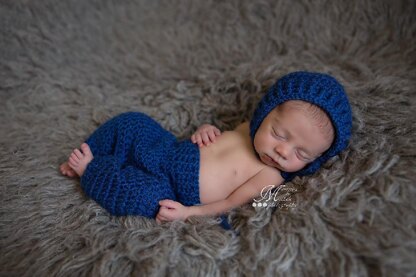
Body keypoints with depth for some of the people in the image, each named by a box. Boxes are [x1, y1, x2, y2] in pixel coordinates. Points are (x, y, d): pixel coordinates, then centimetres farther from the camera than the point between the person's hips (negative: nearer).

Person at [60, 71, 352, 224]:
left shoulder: (269, 177, -17)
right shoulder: (246, 128, -2)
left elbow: (231, 203, -21)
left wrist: (187, 212, -33)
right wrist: (207, 131, -8)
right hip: (168, 148, 6)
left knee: (146, 198, -33)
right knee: (130, 122, 1)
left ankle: (91, 171, -3)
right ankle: (87, 157, 22)